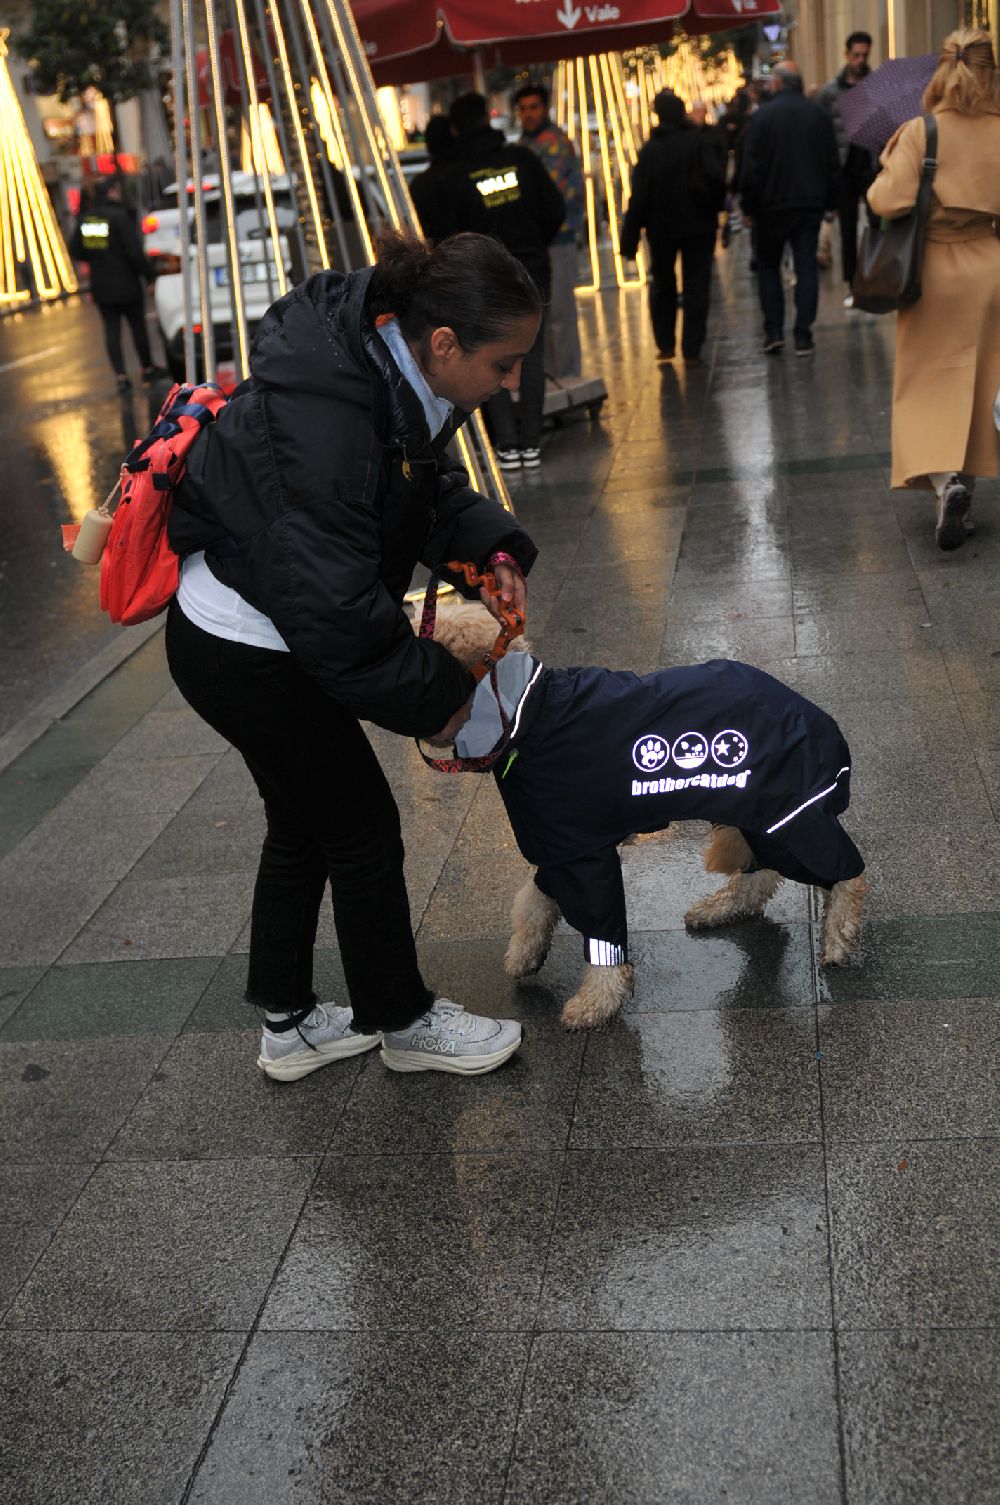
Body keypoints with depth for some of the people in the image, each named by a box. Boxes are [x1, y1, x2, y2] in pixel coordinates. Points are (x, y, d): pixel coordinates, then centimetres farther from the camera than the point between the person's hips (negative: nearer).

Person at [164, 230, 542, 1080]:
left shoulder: (388, 365, -5)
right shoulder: (324, 422, -34)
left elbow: (433, 486, 12)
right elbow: (333, 610, -32)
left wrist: (491, 547, -7)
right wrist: (436, 697, -20)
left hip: (250, 636, 9)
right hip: (244, 651, -9)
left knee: (303, 823, 20)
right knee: (362, 828, 6)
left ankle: (287, 1025, 37)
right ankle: (401, 1022, 28)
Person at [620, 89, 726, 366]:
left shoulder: (650, 149, -5)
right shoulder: (701, 141, -8)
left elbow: (638, 198, -6)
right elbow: (716, 178, -19)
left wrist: (629, 239, -4)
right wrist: (715, 209, -2)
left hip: (661, 228, 1)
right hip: (699, 226, -1)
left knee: (662, 285, 18)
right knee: (696, 286, 4)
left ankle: (665, 344, 18)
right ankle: (691, 350, -1)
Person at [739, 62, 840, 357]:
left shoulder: (762, 117, -8)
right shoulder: (819, 115, 4)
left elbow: (751, 167, -9)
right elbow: (833, 164, 9)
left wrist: (748, 206, -2)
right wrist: (830, 200, 15)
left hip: (772, 205, -2)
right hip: (810, 204, 3)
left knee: (768, 266, 11)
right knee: (806, 267, 3)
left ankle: (774, 331, 3)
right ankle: (803, 337, -2)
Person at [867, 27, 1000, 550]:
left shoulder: (921, 132, -11)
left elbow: (890, 200, -19)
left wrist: (886, 172, 1)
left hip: (935, 270, -3)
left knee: (927, 385, 4)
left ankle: (944, 478, -20)